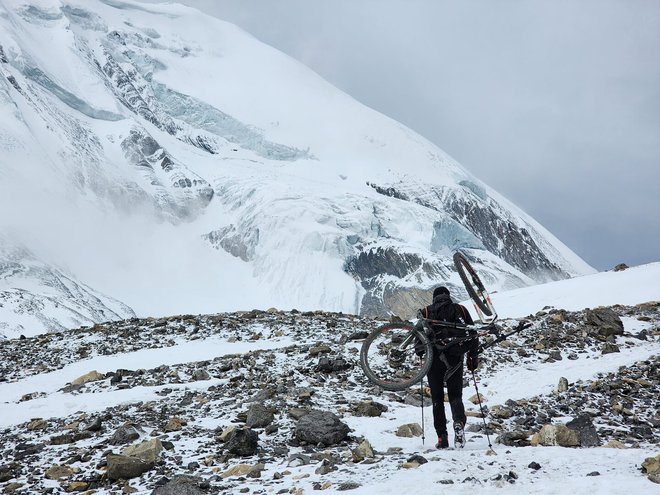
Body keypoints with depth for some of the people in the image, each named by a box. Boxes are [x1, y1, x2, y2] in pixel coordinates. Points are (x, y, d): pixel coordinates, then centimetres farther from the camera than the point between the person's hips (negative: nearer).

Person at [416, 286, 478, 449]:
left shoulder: (426, 312, 6)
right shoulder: (460, 310, 10)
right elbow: (473, 334, 6)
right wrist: (473, 356, 12)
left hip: (434, 359, -1)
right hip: (455, 359, 1)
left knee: (437, 398, 9)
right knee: (455, 395, 11)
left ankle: (442, 437, 2)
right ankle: (459, 422, -19)